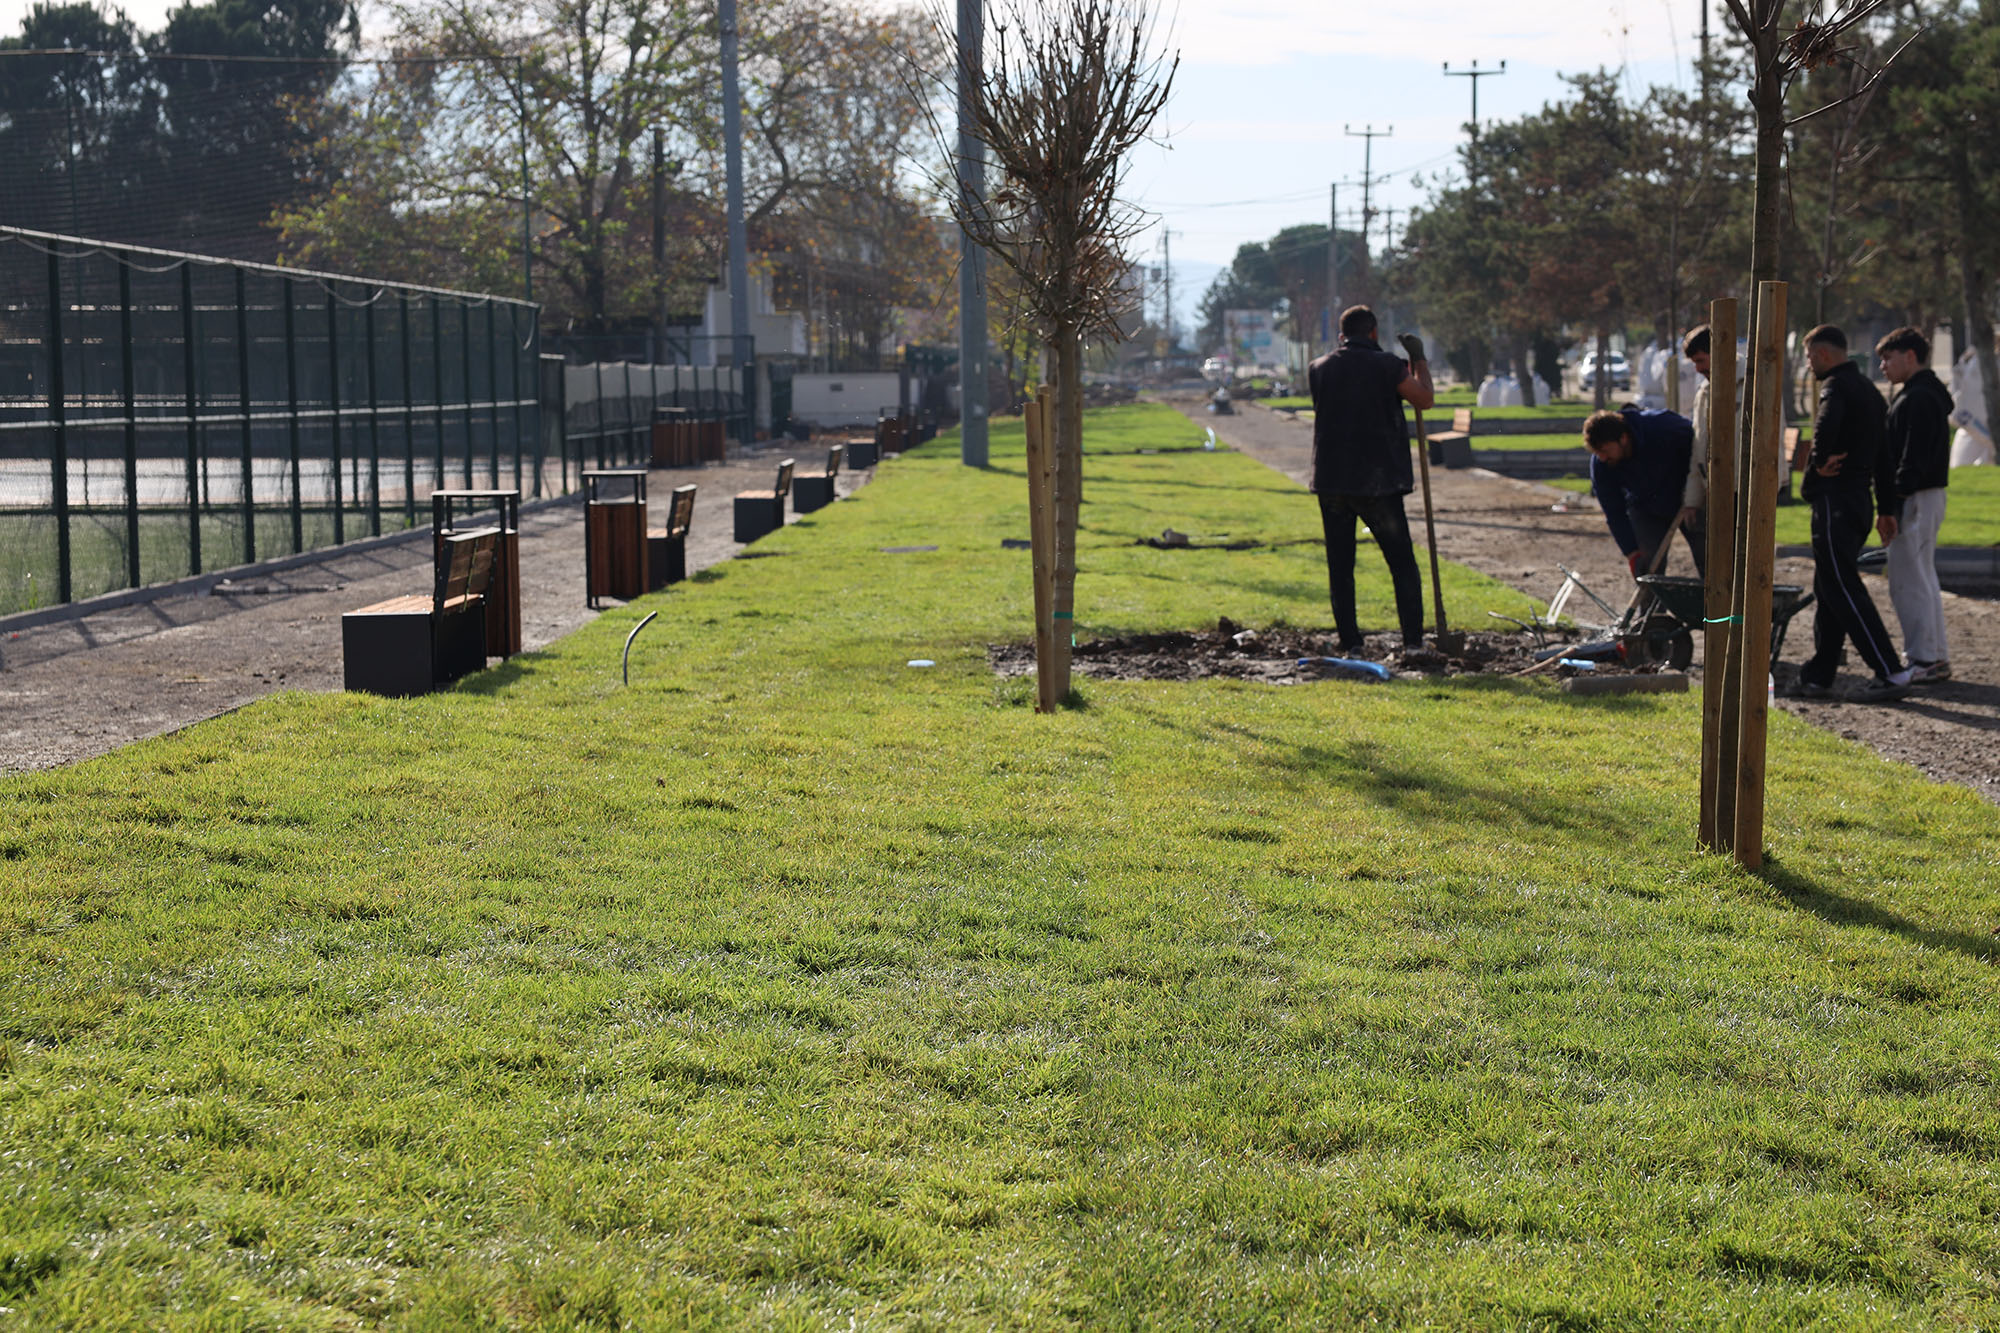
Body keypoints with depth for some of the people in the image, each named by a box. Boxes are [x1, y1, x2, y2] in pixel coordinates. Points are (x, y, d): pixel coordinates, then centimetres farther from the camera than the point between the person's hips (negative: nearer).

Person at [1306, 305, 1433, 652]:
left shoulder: (1318, 369, 5)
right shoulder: (1386, 365, -6)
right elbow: (1425, 399, 0)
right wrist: (1418, 359, 14)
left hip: (1331, 480, 3)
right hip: (1378, 480, -3)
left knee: (1340, 566, 8)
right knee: (1403, 564, 4)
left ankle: (1350, 643, 5)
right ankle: (1413, 641, -2)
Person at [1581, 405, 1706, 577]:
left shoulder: (1664, 426, -32)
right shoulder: (1600, 464, -23)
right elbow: (1614, 514, -15)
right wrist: (1632, 553, -21)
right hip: (1645, 511, 2)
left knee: (1708, 564, -2)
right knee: (1646, 569, -11)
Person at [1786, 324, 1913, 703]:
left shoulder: (1836, 387, -12)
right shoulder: (1868, 390, 18)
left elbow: (1826, 428, -35)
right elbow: (1883, 450, 21)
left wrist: (1817, 466, -17)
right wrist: (1885, 507, 22)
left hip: (1834, 500, -10)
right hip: (1860, 498, 10)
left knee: (1843, 590, -8)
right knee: (1829, 590, 14)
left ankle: (1891, 673, -11)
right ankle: (1818, 676, 17)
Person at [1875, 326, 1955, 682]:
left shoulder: (1918, 399, -16)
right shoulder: (1929, 394, 18)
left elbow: (1912, 459, -23)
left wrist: (1891, 506, -23)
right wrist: (1890, 506, 17)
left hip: (1916, 501, -11)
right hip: (1929, 496, 11)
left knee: (1907, 582, -7)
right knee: (1923, 579, 15)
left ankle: (1924, 660, -5)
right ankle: (1936, 657, 19)